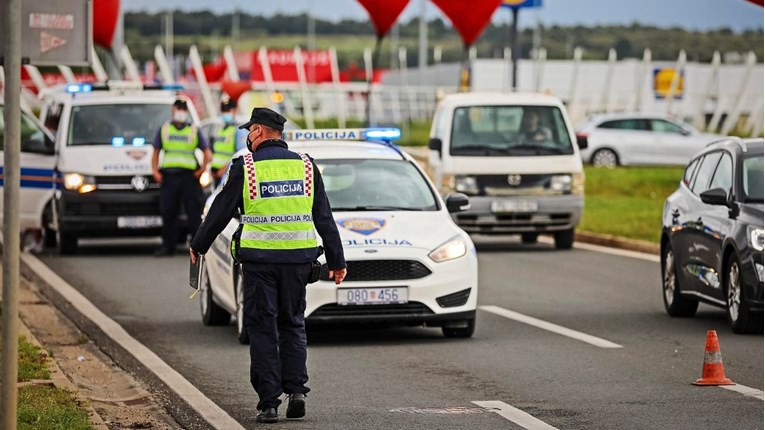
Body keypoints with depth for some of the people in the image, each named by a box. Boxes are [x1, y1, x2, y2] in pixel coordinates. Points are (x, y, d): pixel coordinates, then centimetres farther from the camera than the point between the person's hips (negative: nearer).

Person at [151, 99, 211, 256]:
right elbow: (156, 152, 16)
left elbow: (207, 152, 10)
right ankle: (168, 245, 10)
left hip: (188, 176, -2)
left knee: (194, 211, -4)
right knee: (167, 212, 3)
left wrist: (202, 169, -2)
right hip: (168, 176, 2)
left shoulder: (194, 130, 9)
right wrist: (155, 171, 3)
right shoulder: (164, 129, 14)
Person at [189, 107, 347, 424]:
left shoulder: (245, 167, -3)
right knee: (292, 324, 16)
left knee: (262, 329, 3)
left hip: (259, 259, -3)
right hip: (298, 257, 3)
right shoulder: (305, 166, 7)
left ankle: (269, 402, 1)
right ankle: (296, 389, 3)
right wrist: (337, 261, 14)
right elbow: (324, 218, 10)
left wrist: (198, 246, 17)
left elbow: (220, 211, 2)